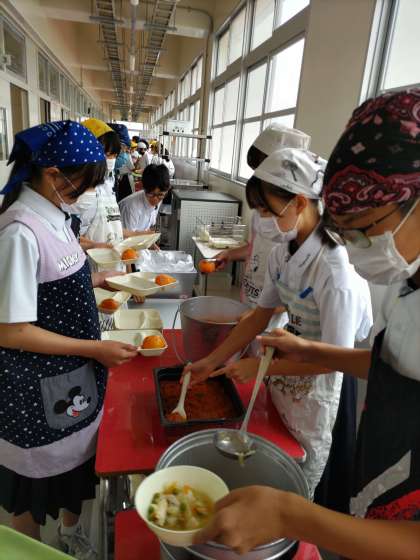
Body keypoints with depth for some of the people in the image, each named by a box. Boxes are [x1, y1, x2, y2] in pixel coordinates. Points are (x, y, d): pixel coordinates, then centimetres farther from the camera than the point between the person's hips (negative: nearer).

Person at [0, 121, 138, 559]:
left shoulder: (53, 215, 0)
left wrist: (93, 280, 6)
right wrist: (95, 349, -21)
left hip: (73, 372, 8)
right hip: (37, 387, -8)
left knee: (77, 459, 26)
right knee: (36, 477, 18)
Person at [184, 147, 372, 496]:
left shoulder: (336, 268, -30)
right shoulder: (283, 252, -7)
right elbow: (260, 317, 1)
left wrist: (258, 367, -20)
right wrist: (211, 362, -2)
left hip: (317, 390, -7)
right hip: (282, 377, 7)